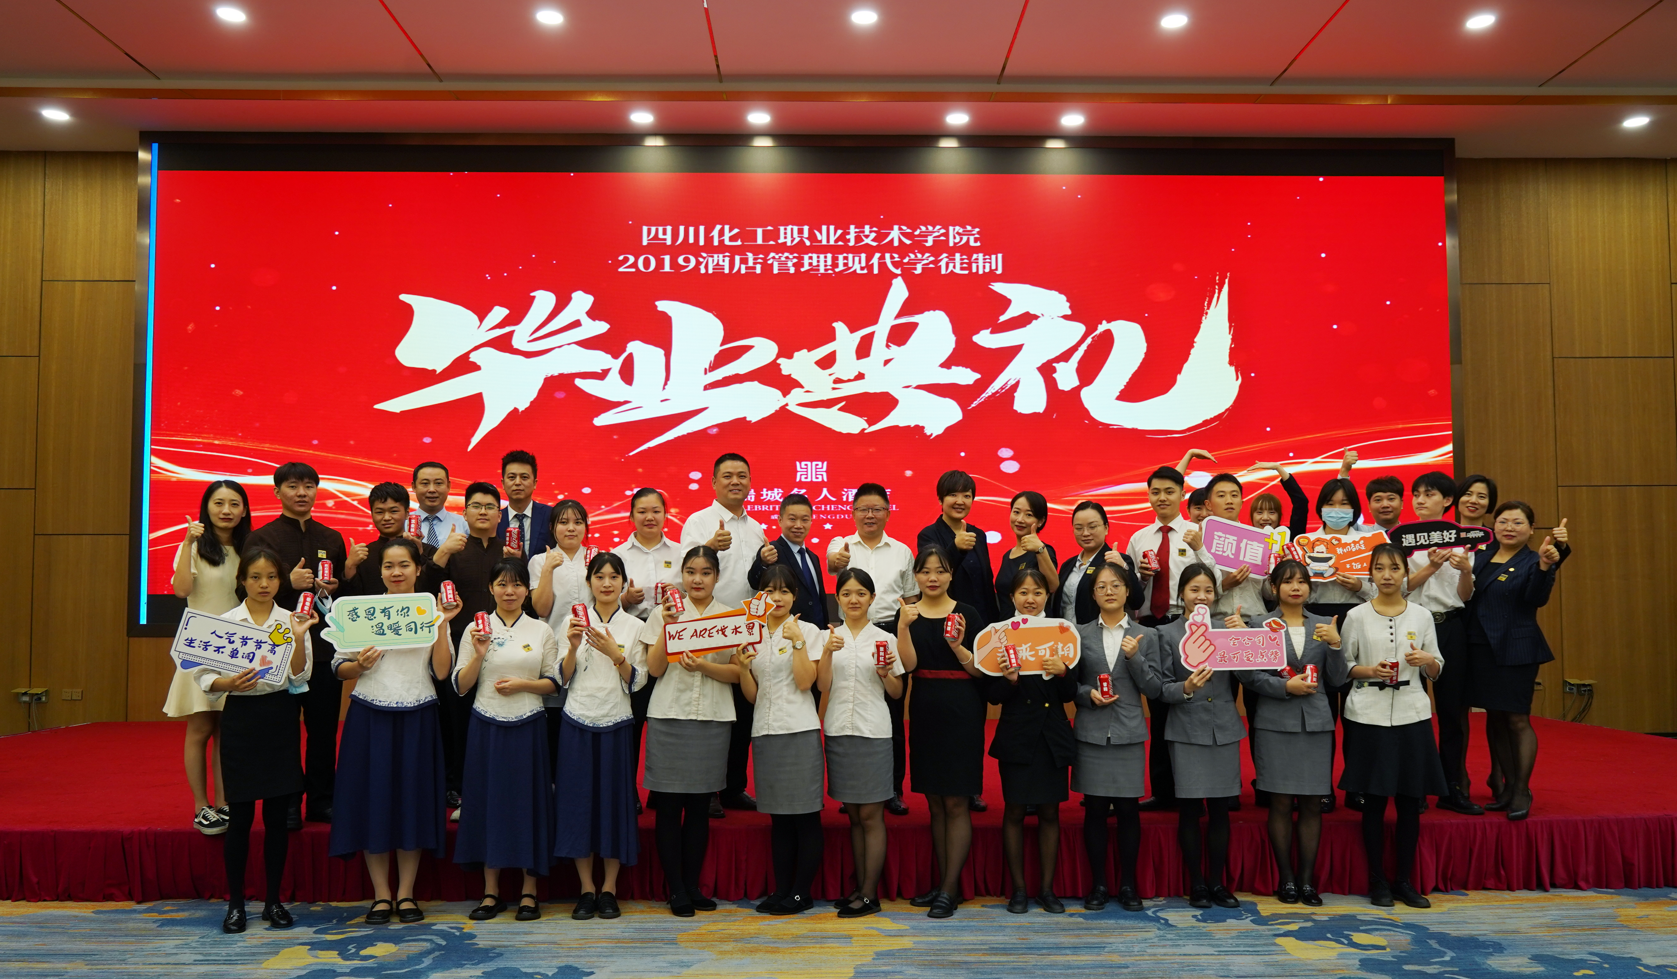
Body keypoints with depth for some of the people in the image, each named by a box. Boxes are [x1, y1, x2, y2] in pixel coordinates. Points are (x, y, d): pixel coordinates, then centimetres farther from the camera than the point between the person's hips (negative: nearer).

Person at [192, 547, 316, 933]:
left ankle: (273, 900, 18)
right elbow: (202, 676, -1)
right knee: (240, 815, 2)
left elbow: (300, 677, -4)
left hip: (281, 717, 1)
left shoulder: (291, 620, 2)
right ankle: (235, 902, 15)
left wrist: (299, 638, -18)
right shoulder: (224, 622, 1)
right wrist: (228, 682, -20)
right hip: (240, 716, -1)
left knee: (277, 814, 6)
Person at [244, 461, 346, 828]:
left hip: (325, 644, 3)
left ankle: (322, 801, 16)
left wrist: (336, 588, -3)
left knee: (324, 728, 6)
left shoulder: (332, 539, 13)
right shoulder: (261, 538, 1)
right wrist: (289, 584, -19)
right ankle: (286, 803, 13)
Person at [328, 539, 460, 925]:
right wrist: (360, 665, -14)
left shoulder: (431, 611, 5)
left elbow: (442, 671, -3)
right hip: (370, 717, 0)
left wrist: (442, 624, -11)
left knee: (412, 800, 4)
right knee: (372, 800, 2)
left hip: (417, 718, 0)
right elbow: (338, 667, 6)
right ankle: (381, 895, 15)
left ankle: (406, 893, 16)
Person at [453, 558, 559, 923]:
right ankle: (491, 892, 16)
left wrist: (523, 684, -11)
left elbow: (555, 682, 4)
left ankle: (529, 892, 12)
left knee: (528, 800, 2)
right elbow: (460, 686, 3)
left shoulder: (541, 630, 5)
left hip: (528, 726, -1)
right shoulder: (476, 629, 5)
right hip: (487, 726, 1)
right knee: (487, 800, 4)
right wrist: (479, 655, -12)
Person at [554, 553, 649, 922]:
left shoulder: (635, 627, 3)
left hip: (616, 722, 0)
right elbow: (563, 679, 3)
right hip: (578, 721, 1)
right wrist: (573, 647, -13)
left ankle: (609, 889, 14)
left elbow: (637, 682, -1)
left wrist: (614, 653, -15)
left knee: (615, 800, 2)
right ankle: (586, 889, 14)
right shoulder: (572, 621, 4)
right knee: (578, 799, 2)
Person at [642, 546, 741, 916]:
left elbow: (738, 673, 0)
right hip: (669, 717, -1)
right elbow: (655, 669, -1)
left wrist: (703, 666, -16)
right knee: (669, 805, 0)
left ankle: (693, 885, 18)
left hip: (713, 719, 1)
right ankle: (676, 889, 10)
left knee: (700, 805, 7)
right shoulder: (664, 612, 5)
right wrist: (667, 625, -11)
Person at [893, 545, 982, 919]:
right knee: (935, 802, 11)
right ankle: (943, 881, 21)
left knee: (956, 803, -2)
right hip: (924, 712, 4)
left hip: (961, 713, -3)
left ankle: (950, 888, 5)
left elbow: (980, 670, -5)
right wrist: (904, 626, -21)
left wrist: (957, 645, -21)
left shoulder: (967, 613, -3)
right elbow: (908, 664, -9)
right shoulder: (906, 614, 3)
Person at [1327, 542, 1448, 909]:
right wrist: (1368, 671, -15)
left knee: (1411, 801, 5)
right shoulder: (1356, 616, 1)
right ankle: (1378, 881, 14)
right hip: (1369, 715, -2)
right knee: (1374, 800, 2)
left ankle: (1404, 879, 18)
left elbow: (1436, 670, 11)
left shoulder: (1421, 616, 7)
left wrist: (1426, 660, -10)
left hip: (1412, 714, 2)